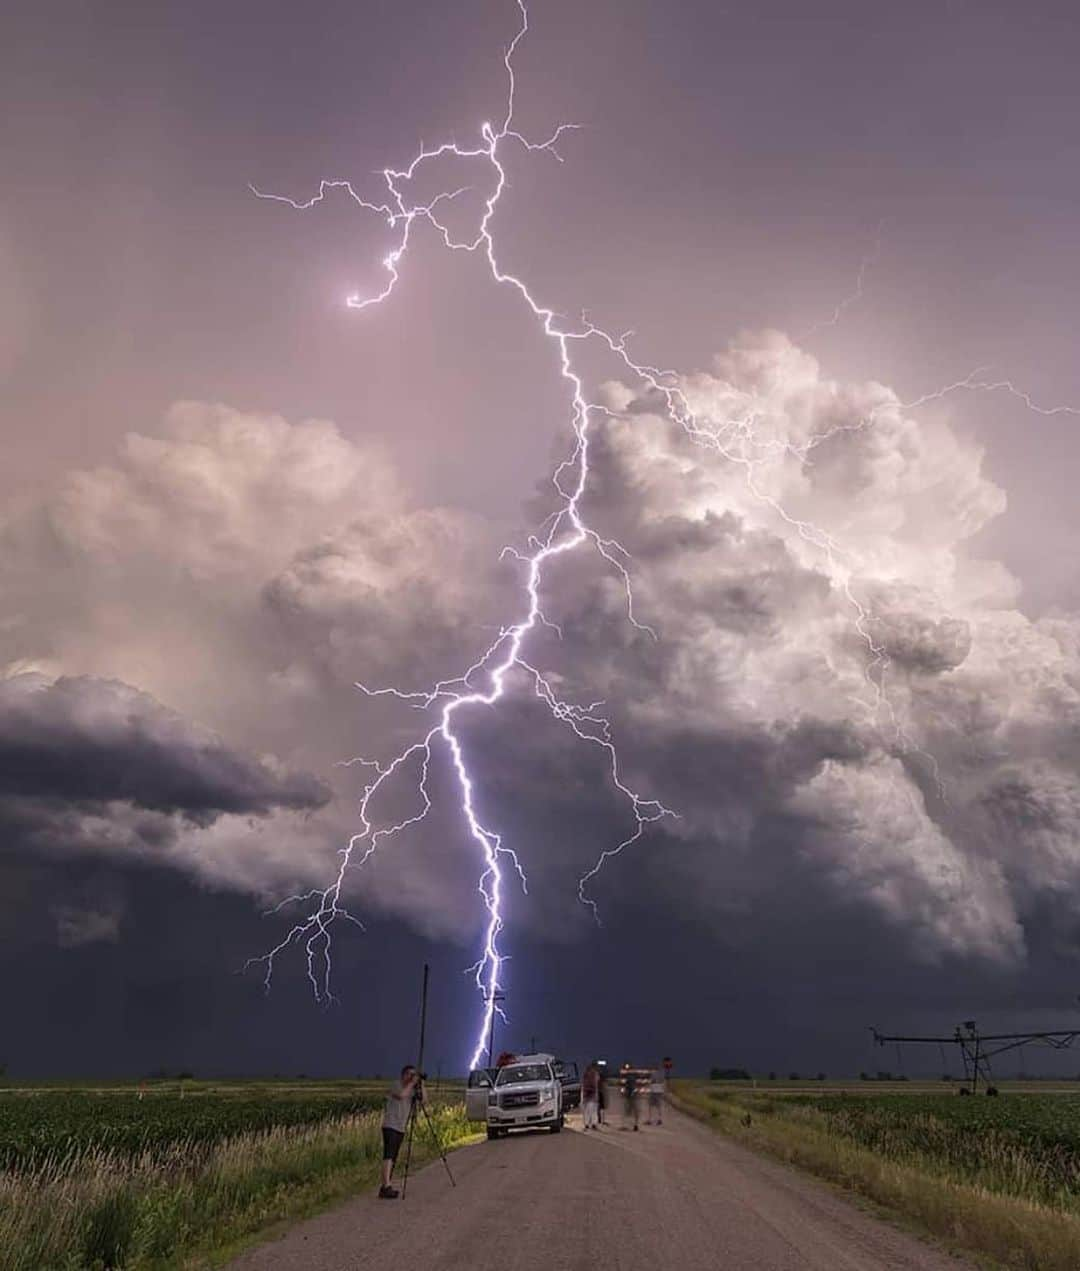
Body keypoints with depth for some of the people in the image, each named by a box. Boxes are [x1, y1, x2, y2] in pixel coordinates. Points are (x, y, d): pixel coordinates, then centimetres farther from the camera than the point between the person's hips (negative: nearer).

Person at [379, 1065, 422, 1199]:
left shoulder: (412, 1089, 11)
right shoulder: (396, 1085, -9)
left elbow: (423, 1100, 1)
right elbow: (401, 1095, -31)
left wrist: (421, 1085, -9)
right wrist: (412, 1083, -22)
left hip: (401, 1128, 7)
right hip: (390, 1126, -7)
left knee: (393, 1158, 8)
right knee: (388, 1156, -18)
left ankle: (385, 1187, 13)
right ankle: (386, 1187, -27)